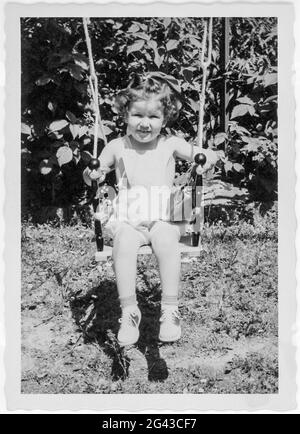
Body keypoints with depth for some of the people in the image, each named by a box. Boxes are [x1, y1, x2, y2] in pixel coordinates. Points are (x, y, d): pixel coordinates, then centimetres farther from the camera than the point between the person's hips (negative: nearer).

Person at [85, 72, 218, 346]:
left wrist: (207, 159, -14)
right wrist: (92, 173, -8)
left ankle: (170, 310, -23)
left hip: (163, 216, 0)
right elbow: (95, 172, 15)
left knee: (167, 241, -32)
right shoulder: (116, 147, 9)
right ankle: (129, 311, -22)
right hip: (128, 218, 1)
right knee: (123, 243, -31)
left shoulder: (170, 144, 8)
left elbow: (206, 155, 10)